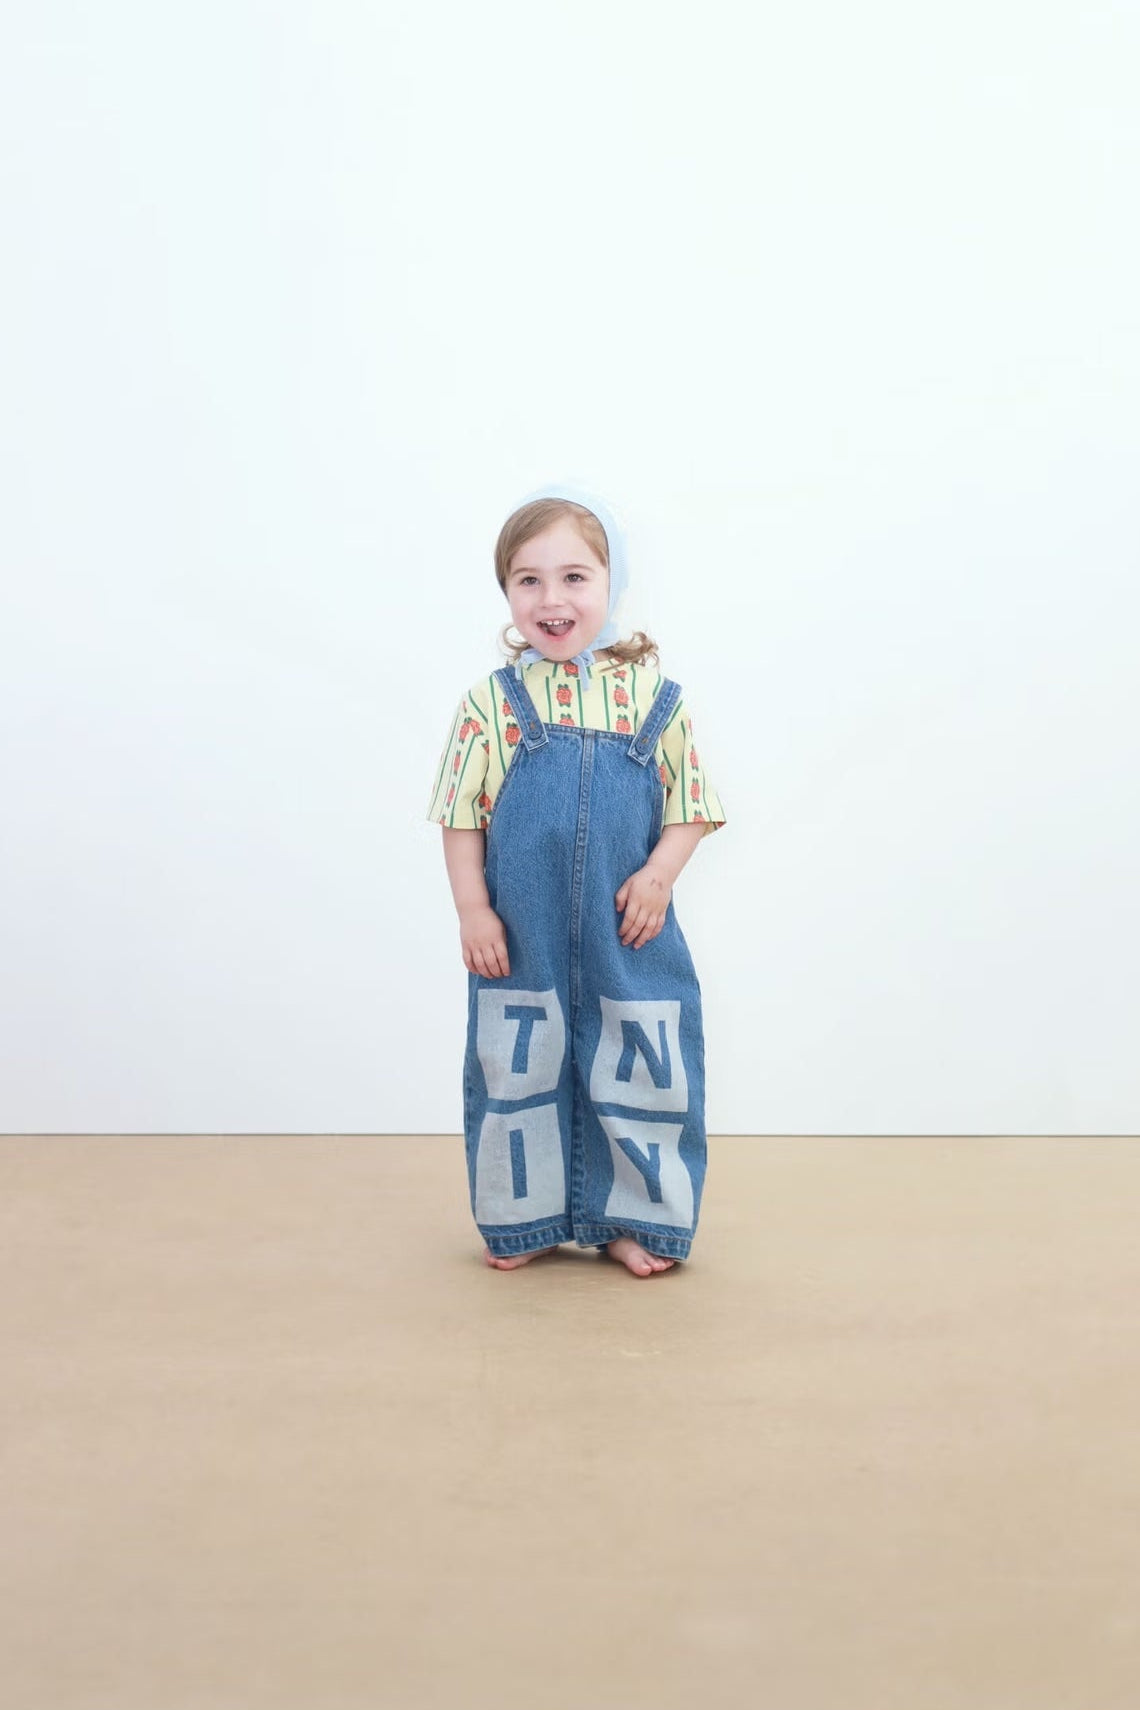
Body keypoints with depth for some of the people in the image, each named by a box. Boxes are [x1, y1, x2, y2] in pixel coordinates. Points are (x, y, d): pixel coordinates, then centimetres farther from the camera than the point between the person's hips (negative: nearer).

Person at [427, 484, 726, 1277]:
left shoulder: (653, 696, -2)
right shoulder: (492, 703, -3)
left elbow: (690, 803, 2)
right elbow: (460, 815, 0)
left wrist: (660, 873, -12)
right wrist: (472, 911, -5)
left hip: (628, 935, 0)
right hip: (522, 939, 0)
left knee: (639, 1072, 8)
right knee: (517, 1072, 11)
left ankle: (633, 1220, 26)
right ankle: (523, 1219, 29)